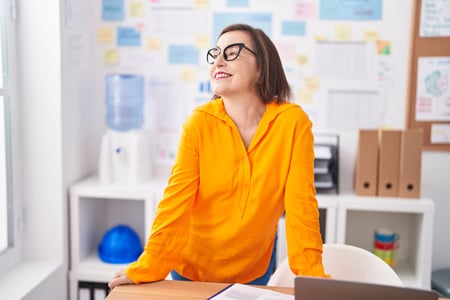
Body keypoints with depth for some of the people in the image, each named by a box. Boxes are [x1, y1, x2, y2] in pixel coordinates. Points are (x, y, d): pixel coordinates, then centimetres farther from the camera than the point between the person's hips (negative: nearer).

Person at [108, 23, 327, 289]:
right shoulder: (199, 123, -16)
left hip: (254, 269, 0)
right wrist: (146, 268, -22)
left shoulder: (292, 121, -17)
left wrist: (312, 276, -20)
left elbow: (300, 204, -17)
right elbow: (176, 200, -17)